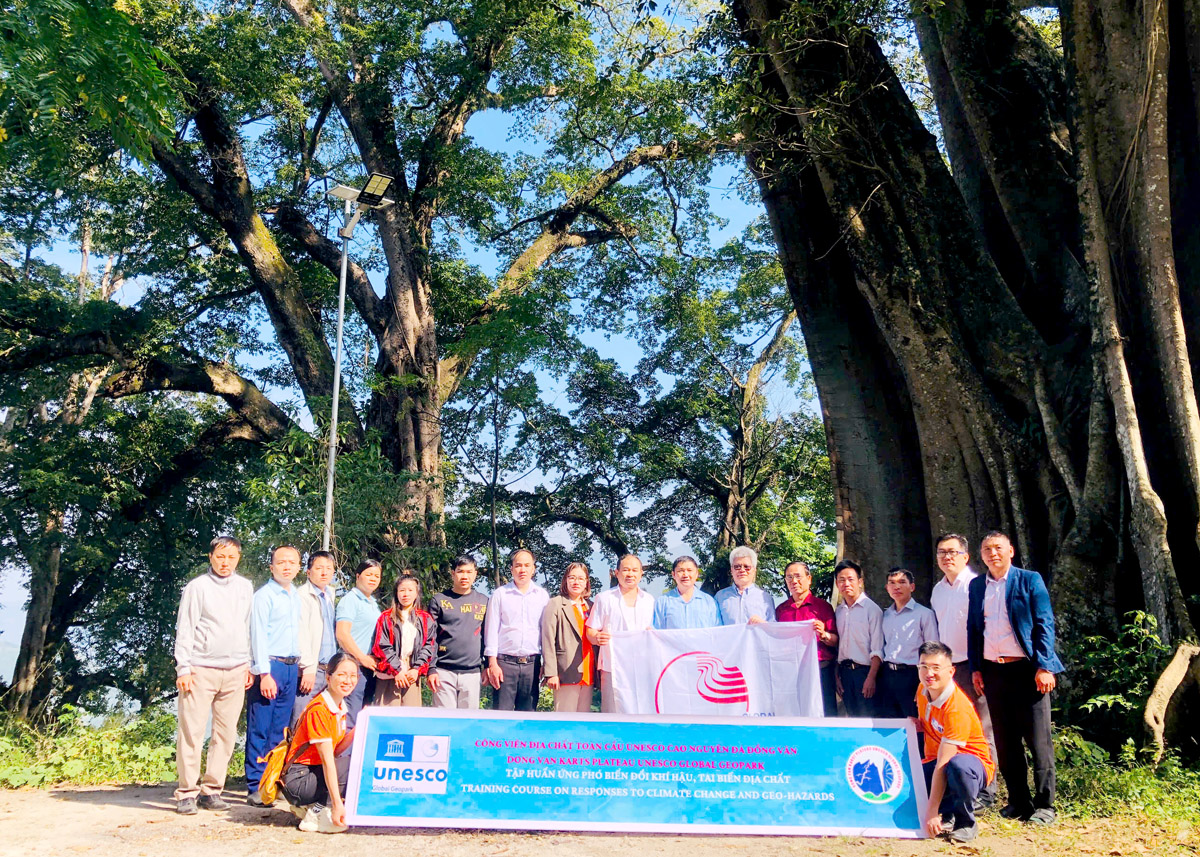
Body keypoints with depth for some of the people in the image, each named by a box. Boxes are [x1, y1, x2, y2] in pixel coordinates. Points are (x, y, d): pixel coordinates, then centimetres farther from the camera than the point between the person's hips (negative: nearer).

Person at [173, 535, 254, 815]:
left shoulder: (246, 587, 12)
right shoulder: (197, 587, 1)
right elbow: (184, 630, 0)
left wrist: (249, 664, 13)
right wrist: (183, 668, -6)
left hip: (235, 670, 4)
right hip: (201, 669, -3)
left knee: (226, 733, 4)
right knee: (191, 732, -4)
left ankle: (212, 789, 12)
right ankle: (187, 792, 5)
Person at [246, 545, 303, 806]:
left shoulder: (296, 597, 16)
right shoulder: (264, 595, -5)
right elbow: (258, 635, -10)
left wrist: (301, 665, 12)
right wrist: (264, 673, -15)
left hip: (291, 667, 7)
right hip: (270, 666, -7)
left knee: (279, 731, 10)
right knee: (260, 730, -3)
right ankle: (255, 787, 2)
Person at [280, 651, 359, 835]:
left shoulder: (341, 707, 8)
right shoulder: (319, 710, -19)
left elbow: (335, 751, 4)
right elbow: (327, 760, -24)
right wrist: (337, 804, -27)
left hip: (316, 771, 9)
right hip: (297, 780, -9)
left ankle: (306, 806, 3)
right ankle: (316, 813, -12)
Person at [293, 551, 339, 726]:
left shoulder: (330, 594, 17)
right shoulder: (303, 596, -6)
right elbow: (300, 634, -13)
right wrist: (308, 667, -16)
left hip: (329, 670, 7)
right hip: (310, 670, -7)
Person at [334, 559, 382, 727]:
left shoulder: (373, 604, 19)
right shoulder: (350, 599, -6)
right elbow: (342, 634, -16)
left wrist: (375, 661, 13)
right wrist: (363, 658, -14)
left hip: (371, 667, 9)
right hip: (355, 667, -8)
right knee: (351, 717, -9)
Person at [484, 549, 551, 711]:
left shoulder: (543, 596, 9)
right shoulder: (500, 594, 4)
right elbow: (491, 630, 3)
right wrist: (492, 663, -4)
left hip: (532, 663, 2)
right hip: (505, 662, -2)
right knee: (502, 713, -5)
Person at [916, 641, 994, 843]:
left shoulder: (957, 709, -28)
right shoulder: (923, 690, -5)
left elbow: (943, 765, -31)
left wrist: (932, 812, -31)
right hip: (934, 760, 7)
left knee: (958, 765, -42)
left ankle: (966, 823, -13)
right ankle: (948, 814, 10)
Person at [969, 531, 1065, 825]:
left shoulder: (1030, 580, -1)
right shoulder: (976, 586, 11)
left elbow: (1044, 624, -5)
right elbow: (973, 628, 14)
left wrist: (1044, 666, -12)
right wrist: (975, 668, 7)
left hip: (1026, 669, -4)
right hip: (993, 671, 4)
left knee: (1038, 740, 0)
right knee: (1005, 741, 9)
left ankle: (1044, 805, 9)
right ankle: (1018, 801, 20)